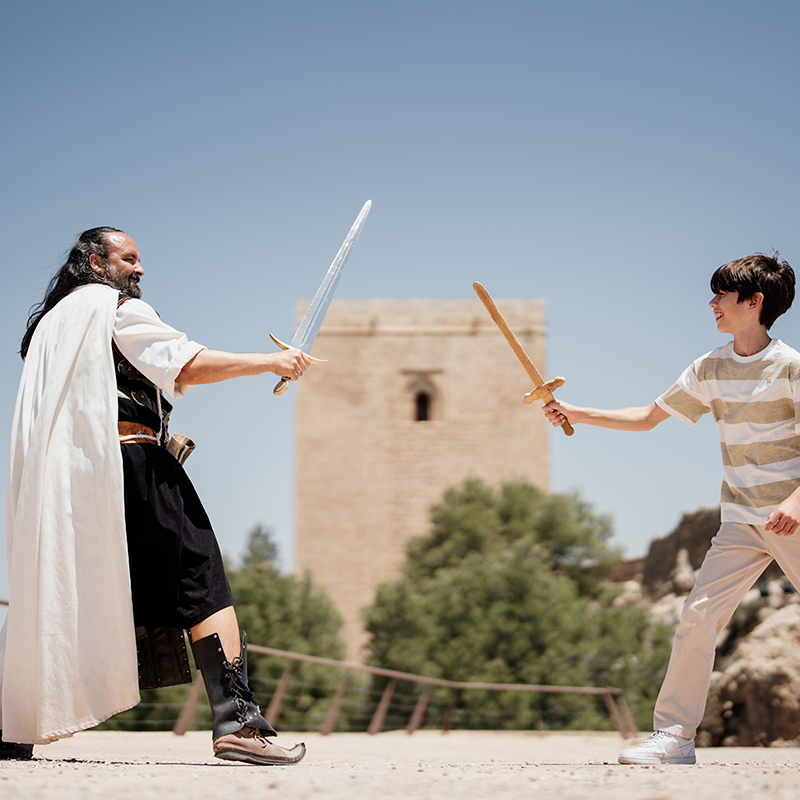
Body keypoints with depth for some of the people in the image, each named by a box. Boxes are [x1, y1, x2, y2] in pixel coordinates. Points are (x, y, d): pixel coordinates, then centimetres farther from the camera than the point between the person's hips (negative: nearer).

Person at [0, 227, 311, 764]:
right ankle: (237, 719, -20)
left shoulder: (49, 322, 25)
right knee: (201, 581, -10)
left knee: (55, 595, 12)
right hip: (130, 463, -8)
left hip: (58, 478, 8)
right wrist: (271, 362, -3)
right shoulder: (117, 308, 1)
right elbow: (190, 365, -9)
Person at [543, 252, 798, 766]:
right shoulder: (709, 369, 9)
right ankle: (675, 737, -2)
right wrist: (578, 414, 10)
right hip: (741, 521, 5)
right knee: (700, 613, -6)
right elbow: (648, 418, 17)